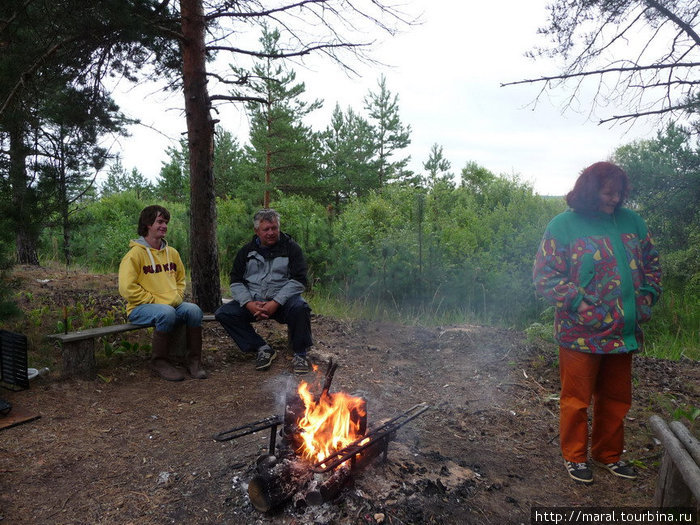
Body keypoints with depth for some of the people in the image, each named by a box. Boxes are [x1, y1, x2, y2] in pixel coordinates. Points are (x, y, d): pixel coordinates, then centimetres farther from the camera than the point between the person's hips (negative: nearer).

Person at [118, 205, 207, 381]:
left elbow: (181, 279, 24)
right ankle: (159, 362, -17)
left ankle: (194, 360, -12)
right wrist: (154, 301, -15)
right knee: (167, 313, -35)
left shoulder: (172, 253, 13)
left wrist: (177, 298, 6)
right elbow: (128, 288, -13)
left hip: (172, 305, 5)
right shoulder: (135, 253, -7)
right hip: (140, 308, -5)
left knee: (194, 310, -23)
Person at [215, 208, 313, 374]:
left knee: (300, 307, -35)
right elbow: (236, 282, 7)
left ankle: (300, 354, -13)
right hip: (252, 300, 4)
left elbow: (298, 281, -8)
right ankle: (263, 349, -9)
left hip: (281, 300, -3)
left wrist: (276, 303, -20)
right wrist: (249, 303, -13)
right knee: (223, 313, -17)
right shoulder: (247, 251, 11)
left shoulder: (291, 248, 1)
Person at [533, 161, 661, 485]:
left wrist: (647, 297, 4)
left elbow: (651, 264, 18)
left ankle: (609, 454, 37)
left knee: (616, 398, 18)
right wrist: (578, 303, -19)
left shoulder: (631, 222, 7)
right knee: (576, 398, 7)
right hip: (581, 334, -5)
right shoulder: (563, 225, -8)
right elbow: (545, 276, -11)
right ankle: (574, 457, 26)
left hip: (623, 333, 5)